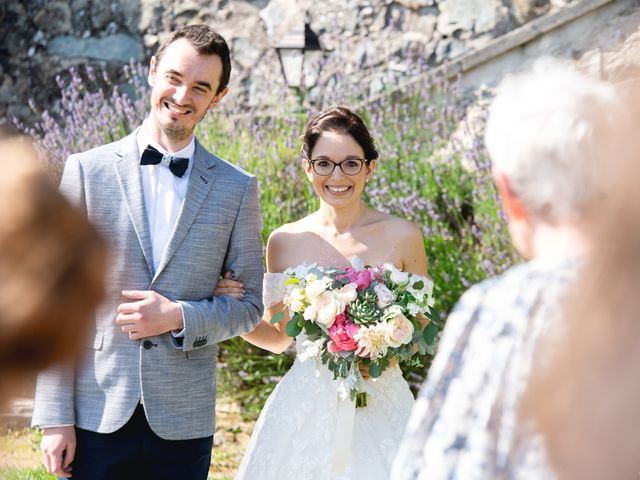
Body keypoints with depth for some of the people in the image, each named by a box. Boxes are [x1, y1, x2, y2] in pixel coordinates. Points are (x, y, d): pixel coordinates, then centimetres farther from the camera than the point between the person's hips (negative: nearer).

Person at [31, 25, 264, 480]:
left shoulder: (238, 189, 4)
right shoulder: (88, 170, 1)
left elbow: (249, 305, 7)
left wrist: (179, 317, -11)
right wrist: (55, 416, -5)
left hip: (183, 424, 1)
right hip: (95, 418, -1)